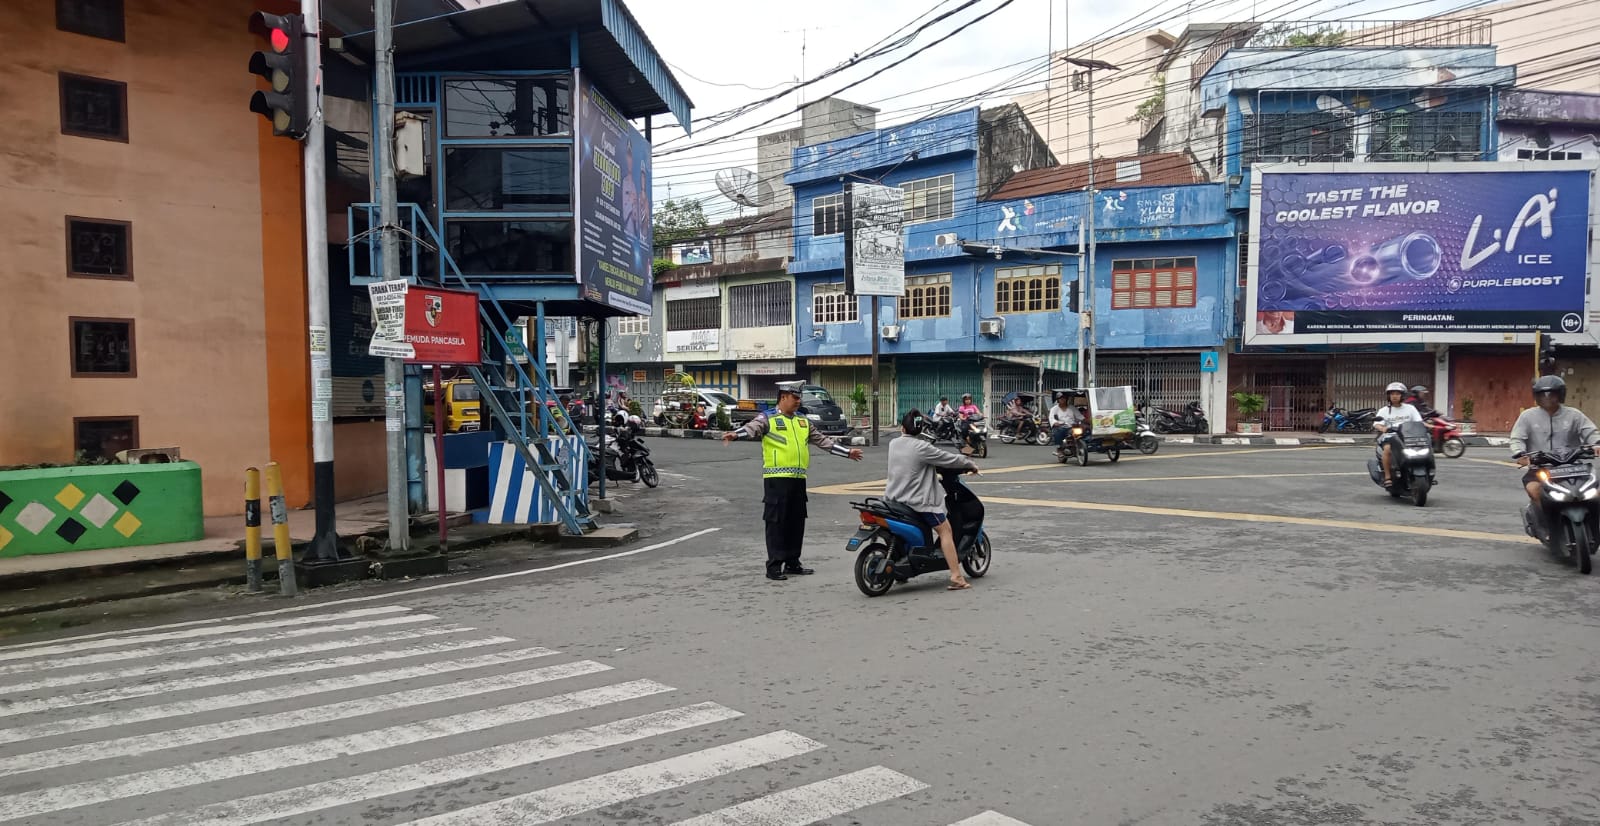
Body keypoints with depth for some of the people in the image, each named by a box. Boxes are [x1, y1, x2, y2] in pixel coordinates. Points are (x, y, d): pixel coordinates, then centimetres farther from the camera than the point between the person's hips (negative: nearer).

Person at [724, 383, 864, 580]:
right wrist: (735, 434, -42)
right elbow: (752, 428, -21)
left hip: (798, 479, 7)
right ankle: (774, 566, -2)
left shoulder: (803, 422, 19)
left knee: (797, 523, 10)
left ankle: (793, 563, 20)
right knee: (776, 523, -6)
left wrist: (847, 452, 27)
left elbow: (823, 440, 26)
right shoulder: (767, 419, -2)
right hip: (777, 479, -7)